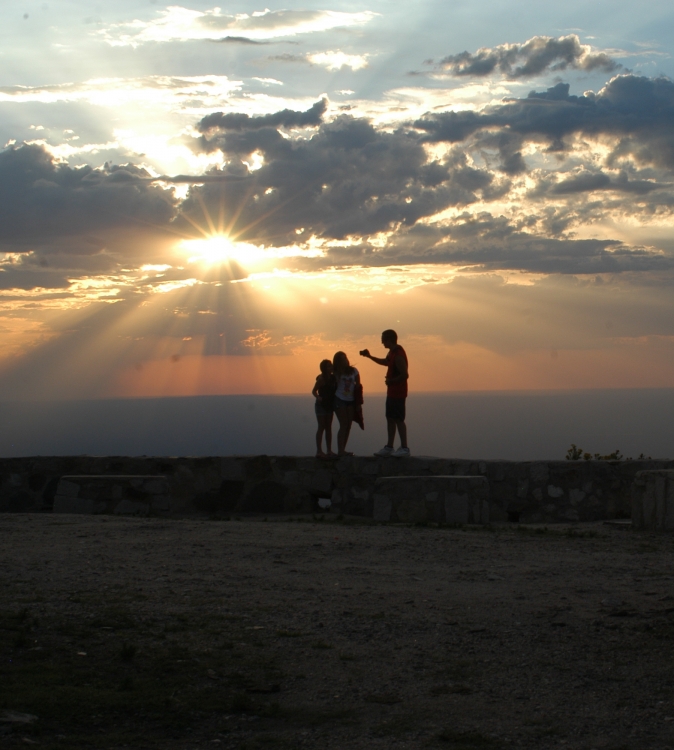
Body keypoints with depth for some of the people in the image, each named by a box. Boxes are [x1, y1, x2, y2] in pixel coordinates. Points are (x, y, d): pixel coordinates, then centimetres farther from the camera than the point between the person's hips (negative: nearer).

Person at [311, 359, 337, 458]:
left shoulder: (333, 377, 4)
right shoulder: (321, 378, -13)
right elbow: (314, 391, -15)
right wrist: (318, 397, -33)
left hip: (329, 405, 7)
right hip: (321, 405, -7)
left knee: (328, 428, 8)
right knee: (322, 427, -8)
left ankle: (329, 451, 11)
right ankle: (319, 451, -8)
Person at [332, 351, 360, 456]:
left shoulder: (353, 371, 1)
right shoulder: (336, 373, -4)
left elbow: (358, 385, 5)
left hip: (350, 401, 4)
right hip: (339, 400, -4)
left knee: (348, 425, 4)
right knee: (344, 425, -10)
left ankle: (342, 450, 11)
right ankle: (340, 450, -10)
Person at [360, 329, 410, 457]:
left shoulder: (398, 355, -22)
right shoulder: (392, 352, 10)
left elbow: (405, 375, -27)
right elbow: (385, 362, 32)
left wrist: (391, 381, -17)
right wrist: (370, 356, 28)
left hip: (398, 392, -10)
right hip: (392, 392, 10)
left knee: (398, 419, -6)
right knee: (390, 418, 13)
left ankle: (404, 448, -2)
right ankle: (389, 447, 19)